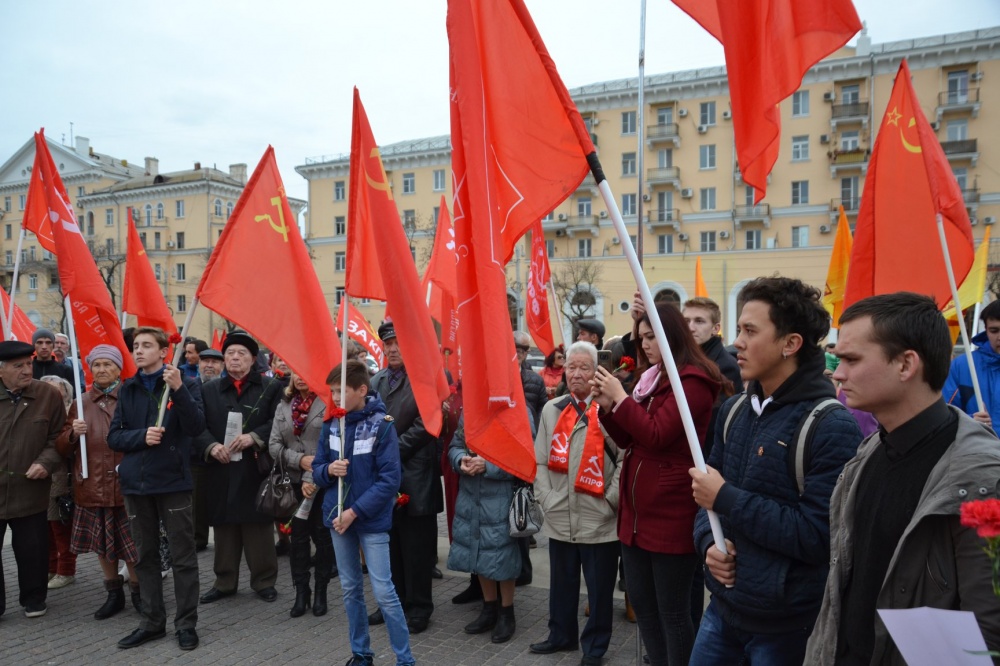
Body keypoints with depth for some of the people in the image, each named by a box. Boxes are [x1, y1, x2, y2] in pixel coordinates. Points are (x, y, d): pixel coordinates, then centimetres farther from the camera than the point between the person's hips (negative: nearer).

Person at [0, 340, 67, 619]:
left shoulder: (49, 394, -1)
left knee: (32, 551, 10)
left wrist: (45, 462, -13)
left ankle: (33, 599, 28)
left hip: (30, 490, 0)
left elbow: (58, 437, 2)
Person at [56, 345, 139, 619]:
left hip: (126, 484, -4)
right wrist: (73, 433, -10)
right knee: (102, 543, 14)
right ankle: (114, 594, 30)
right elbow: (62, 448, 9)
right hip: (93, 486, 4)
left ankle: (138, 592, 21)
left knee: (133, 543, 2)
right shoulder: (80, 403, 8)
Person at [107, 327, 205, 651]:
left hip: (173, 480, -4)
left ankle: (186, 623, 15)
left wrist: (179, 389, -26)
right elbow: (114, 436, 5)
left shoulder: (185, 384, -4)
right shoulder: (128, 389, 8)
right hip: (136, 481, 4)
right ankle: (152, 621, 26)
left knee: (183, 556, 3)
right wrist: (142, 436, -15)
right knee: (146, 556, 13)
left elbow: (196, 426, -15)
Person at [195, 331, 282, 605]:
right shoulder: (209, 390, 13)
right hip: (221, 472, 3)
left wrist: (254, 437, -18)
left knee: (259, 529, 4)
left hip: (256, 470, -2)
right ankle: (224, 582, 24)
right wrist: (212, 446, -13)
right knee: (224, 529, 11)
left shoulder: (271, 387, 4)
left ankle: (264, 580, 17)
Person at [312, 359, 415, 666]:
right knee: (350, 589, 16)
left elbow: (390, 479, -15)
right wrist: (329, 470, -15)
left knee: (384, 591, -2)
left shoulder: (382, 425, -14)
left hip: (371, 519, -5)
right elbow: (317, 469, 8)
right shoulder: (331, 424, 0)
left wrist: (355, 511, -18)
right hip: (338, 516, 5)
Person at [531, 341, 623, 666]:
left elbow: (625, 459, -9)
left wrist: (610, 501, -13)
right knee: (562, 582, 18)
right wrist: (545, 498, 1)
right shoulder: (551, 409, 9)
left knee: (599, 587, 10)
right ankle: (561, 634, 38)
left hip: (599, 519, -4)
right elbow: (539, 460, 10)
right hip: (559, 517, 4)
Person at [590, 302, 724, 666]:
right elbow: (627, 440, 15)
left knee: (672, 611, 5)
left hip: (671, 516, -9)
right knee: (641, 603, 17)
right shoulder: (651, 378, 12)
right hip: (637, 511, 9)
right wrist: (606, 405, 0)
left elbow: (656, 435, -21)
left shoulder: (693, 382, -13)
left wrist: (620, 397, -14)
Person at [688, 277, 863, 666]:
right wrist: (708, 542, -9)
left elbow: (817, 536, -23)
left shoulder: (833, 427, -18)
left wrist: (726, 498, -20)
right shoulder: (734, 410, 5)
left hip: (788, 625, -6)